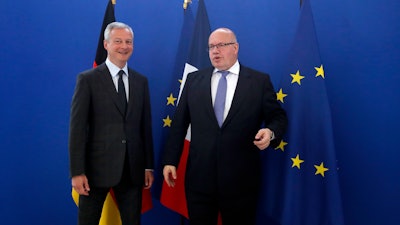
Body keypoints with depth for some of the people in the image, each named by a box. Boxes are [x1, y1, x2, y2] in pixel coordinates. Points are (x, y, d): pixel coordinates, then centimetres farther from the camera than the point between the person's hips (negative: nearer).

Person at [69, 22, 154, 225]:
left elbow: (146, 125, 10)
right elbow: (77, 127, -7)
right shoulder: (87, 79, -3)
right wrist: (77, 171, -12)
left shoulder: (141, 81, 9)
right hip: (97, 167, -3)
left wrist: (149, 166, 9)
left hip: (133, 169, 4)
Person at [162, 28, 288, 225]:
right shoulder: (194, 79, 8)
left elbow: (278, 117, 5)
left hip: (241, 181, -1)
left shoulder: (260, 81, 2)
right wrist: (170, 160, 3)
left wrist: (271, 132, -18)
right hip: (199, 179, 2)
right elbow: (179, 122, 7)